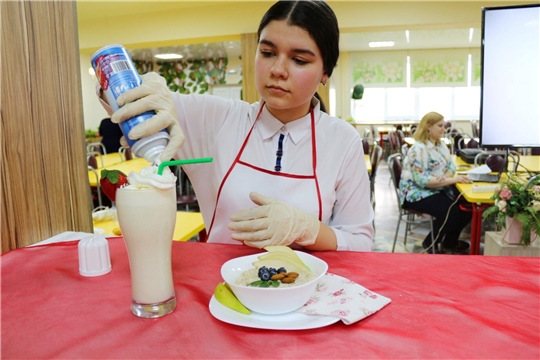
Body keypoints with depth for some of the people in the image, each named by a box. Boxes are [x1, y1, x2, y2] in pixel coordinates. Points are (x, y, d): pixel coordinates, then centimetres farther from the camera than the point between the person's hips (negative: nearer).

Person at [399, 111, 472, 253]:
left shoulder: (441, 145, 10)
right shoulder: (419, 149, -19)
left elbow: (451, 166, 10)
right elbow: (422, 180, -26)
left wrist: (446, 177, -14)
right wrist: (451, 180, -28)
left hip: (438, 190, 9)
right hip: (417, 193, -8)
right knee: (451, 211, -27)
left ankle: (450, 240, 13)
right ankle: (430, 243, -3)